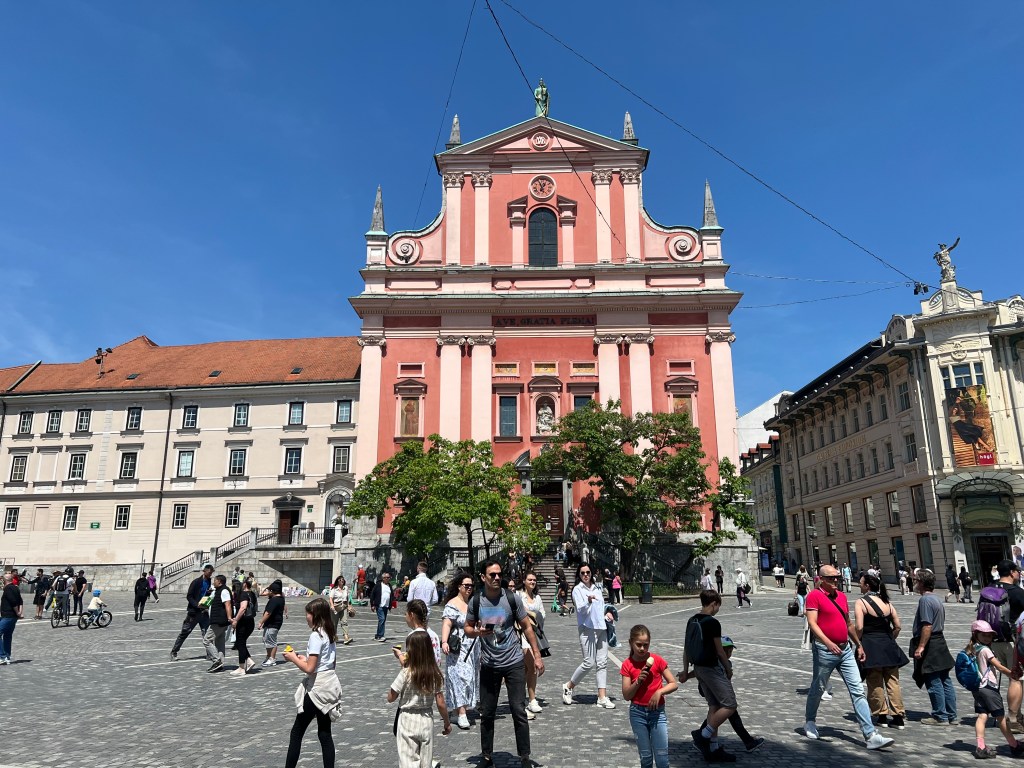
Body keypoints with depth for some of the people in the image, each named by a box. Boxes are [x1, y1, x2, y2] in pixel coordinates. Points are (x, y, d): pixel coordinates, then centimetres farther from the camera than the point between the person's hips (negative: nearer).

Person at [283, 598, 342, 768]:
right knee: (325, 733, 12)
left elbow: (310, 668, -20)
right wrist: (306, 659, 13)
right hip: (330, 684, 8)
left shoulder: (316, 635, -18)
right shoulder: (329, 634, 9)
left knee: (297, 732, 7)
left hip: (317, 688, -8)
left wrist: (293, 658, -6)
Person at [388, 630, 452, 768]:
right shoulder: (435, 675, -8)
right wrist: (447, 723, 10)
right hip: (427, 720, 4)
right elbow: (441, 704, -5)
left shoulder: (406, 674, -19)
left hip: (407, 721, -3)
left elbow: (390, 698, -8)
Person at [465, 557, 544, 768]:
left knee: (519, 711, 0)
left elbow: (526, 627, 0)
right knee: (487, 713, 10)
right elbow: (468, 629, 7)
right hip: (488, 665, 2)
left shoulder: (512, 598, -8)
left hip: (513, 663, -1)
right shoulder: (475, 602, -5)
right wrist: (478, 632, -17)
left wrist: (537, 655, -3)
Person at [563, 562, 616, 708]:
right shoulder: (577, 589, -4)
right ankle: (568, 686, 14)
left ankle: (602, 697, 6)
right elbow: (581, 609, -15)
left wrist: (607, 613, 7)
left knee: (602, 662, 2)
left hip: (601, 628, 6)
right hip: (587, 628, -6)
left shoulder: (597, 588, 16)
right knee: (589, 663, -7)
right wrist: (588, 602, -34)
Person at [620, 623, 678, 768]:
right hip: (637, 713, 1)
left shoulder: (657, 660, -6)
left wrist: (659, 692, -18)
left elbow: (674, 684, -2)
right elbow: (626, 696, -5)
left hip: (657, 711, -1)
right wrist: (638, 681, -19)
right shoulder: (627, 665, -4)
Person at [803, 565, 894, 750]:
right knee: (818, 688, 11)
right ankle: (810, 721, 32)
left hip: (846, 649, 6)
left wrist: (858, 645, 24)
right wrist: (828, 643, -31)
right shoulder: (814, 596, -11)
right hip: (824, 650, -6)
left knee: (858, 691, -2)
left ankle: (871, 735, -3)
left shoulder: (841, 596, 12)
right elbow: (812, 623, -20)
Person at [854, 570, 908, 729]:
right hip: (888, 646, 5)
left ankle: (881, 716, 14)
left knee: (875, 683, 7)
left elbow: (859, 627, -17)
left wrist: (858, 643, -3)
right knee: (892, 681, 10)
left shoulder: (861, 603, -10)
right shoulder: (887, 603, 7)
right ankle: (899, 717, 12)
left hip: (870, 646, -5)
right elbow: (898, 626, 6)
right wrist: (889, 640, 16)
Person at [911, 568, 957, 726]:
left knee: (934, 683, -1)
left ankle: (940, 717, 5)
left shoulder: (925, 600, -18)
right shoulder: (936, 599, 13)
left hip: (930, 646, -10)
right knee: (944, 681, 13)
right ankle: (951, 715, 20)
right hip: (940, 642, 10)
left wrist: (920, 647, -21)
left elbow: (927, 626, -23)